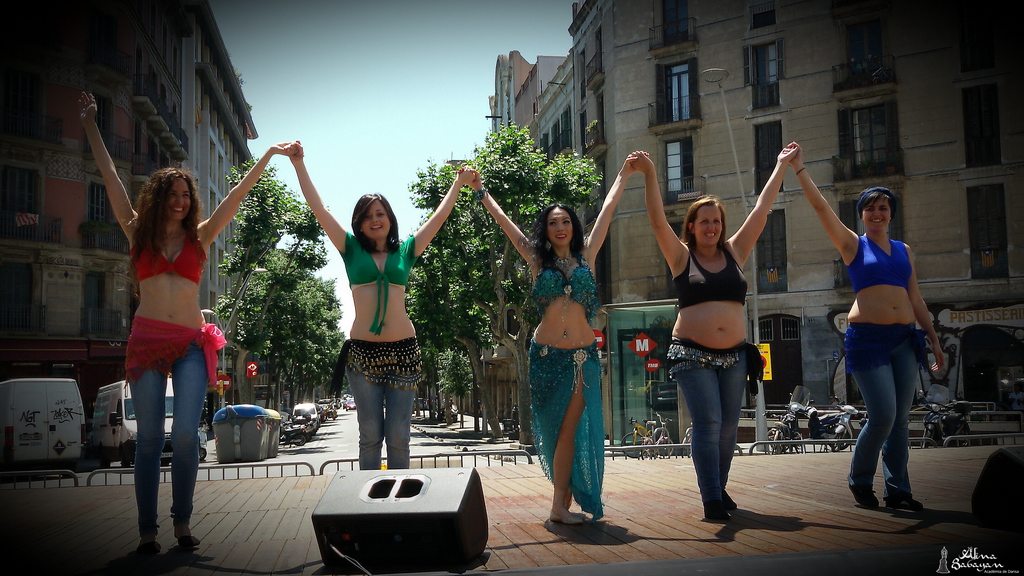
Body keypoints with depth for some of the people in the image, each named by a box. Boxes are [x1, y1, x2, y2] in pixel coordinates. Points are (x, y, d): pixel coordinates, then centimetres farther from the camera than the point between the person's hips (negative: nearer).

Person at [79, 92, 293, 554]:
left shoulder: (200, 237, 10)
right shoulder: (139, 233, 9)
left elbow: (238, 192, 10)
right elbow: (110, 177, 11)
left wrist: (270, 154, 11)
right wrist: (90, 123, 14)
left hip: (191, 343, 0)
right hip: (147, 339, 0)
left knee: (185, 434, -10)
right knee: (149, 438, -1)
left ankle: (182, 522, 5)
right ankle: (147, 530, 7)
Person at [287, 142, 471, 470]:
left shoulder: (405, 252, 10)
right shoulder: (352, 250, 9)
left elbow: (439, 216, 17)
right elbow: (319, 209, 7)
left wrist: (460, 183, 23)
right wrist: (299, 165, 6)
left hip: (403, 349, 1)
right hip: (363, 351, 0)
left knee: (398, 436, 2)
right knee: (370, 434, 3)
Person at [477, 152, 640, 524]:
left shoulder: (586, 256, 9)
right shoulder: (537, 260, 8)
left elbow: (607, 211, 15)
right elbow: (502, 219, 13)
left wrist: (623, 174, 21)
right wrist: (480, 191, 18)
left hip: (583, 354, 0)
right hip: (546, 354, 0)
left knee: (571, 428, -3)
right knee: (557, 429, 4)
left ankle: (561, 504, 0)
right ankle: (563, 503, 12)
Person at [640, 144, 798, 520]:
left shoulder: (735, 251, 9)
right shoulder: (681, 257, 1)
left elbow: (761, 211, 13)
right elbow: (658, 221, -9)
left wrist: (782, 166, 16)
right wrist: (649, 175, -18)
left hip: (734, 354, 4)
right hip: (693, 354, -4)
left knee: (728, 426, 7)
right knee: (707, 423, -11)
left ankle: (719, 488, 22)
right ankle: (711, 499, -8)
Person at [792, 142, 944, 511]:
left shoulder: (904, 251, 16)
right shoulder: (853, 245, 4)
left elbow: (915, 300, 18)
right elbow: (820, 206, -3)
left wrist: (934, 339, 15)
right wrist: (799, 169, -7)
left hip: (904, 339, 5)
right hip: (868, 338, -5)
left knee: (900, 419, 5)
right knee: (883, 416, -10)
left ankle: (897, 490, 14)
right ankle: (859, 481, 12)